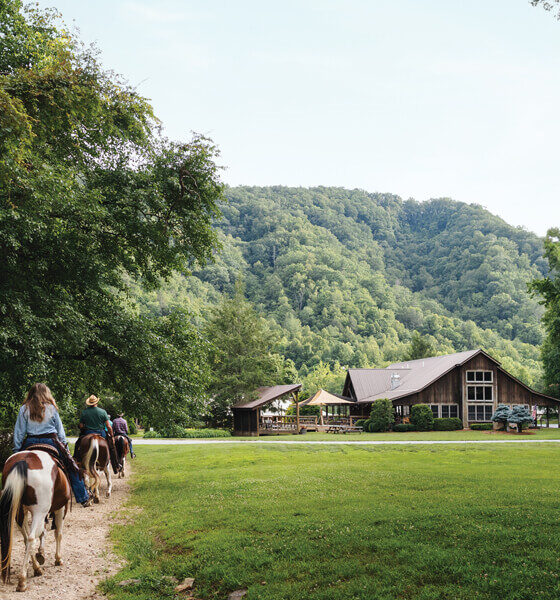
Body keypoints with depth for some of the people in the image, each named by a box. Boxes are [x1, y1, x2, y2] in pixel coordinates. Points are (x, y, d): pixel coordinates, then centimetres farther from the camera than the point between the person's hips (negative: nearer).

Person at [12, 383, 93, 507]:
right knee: (71, 468, 10)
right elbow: (60, 430, 6)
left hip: (30, 444, 1)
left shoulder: (24, 409, 2)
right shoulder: (51, 408, 2)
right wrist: (65, 447, 13)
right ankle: (83, 498, 12)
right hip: (51, 443, 0)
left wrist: (17, 450, 8)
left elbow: (19, 433, 2)